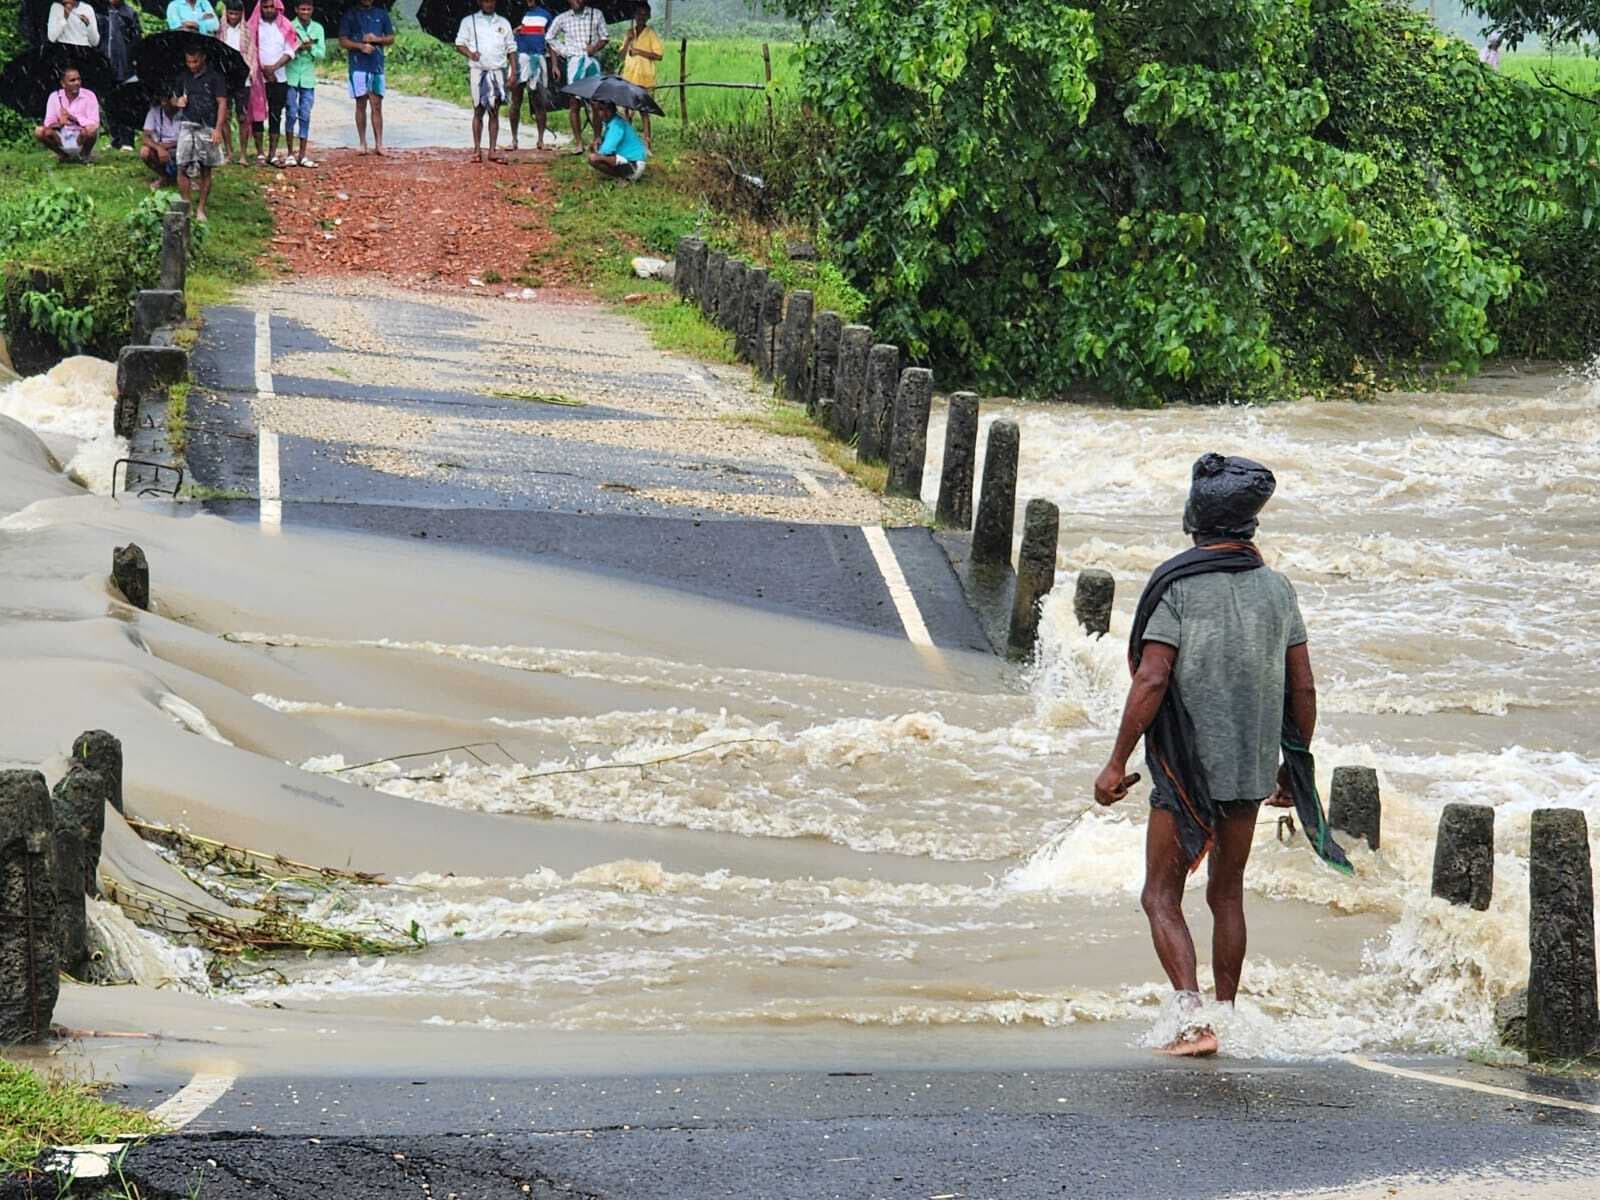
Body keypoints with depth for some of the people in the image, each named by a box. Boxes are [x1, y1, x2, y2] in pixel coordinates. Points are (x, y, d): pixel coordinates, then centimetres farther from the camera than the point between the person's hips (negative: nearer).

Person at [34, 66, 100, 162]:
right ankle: (63, 155, 2)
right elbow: (48, 123, -3)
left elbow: (94, 124, -15)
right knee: (39, 132, -23)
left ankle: (84, 155, -3)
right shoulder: (55, 96, 1)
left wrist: (72, 117, -23)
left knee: (90, 130, -36)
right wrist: (59, 123, -26)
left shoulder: (89, 96, -7)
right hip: (62, 139, 2)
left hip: (81, 139, -2)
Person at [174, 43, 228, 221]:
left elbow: (222, 103, -6)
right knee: (182, 168, -7)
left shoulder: (214, 77, -2)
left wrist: (218, 129, -15)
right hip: (187, 126, 3)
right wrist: (178, 101, 0)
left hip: (207, 128, -3)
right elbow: (175, 97, 26)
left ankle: (201, 209, 10)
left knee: (205, 170, 3)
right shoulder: (184, 77, 12)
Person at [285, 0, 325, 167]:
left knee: (305, 116, 3)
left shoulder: (318, 28, 7)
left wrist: (310, 48, -15)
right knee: (292, 114, -3)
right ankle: (290, 153, 5)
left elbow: (322, 54, 3)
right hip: (291, 77, -3)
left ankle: (302, 155, 7)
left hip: (308, 78, 3)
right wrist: (299, 48, -22)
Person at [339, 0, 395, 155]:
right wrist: (361, 46, -15)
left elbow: (391, 39, 14)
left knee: (377, 106, 0)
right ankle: (363, 143, 5)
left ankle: (378, 144, -2)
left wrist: (376, 39, -6)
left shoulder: (381, 15, 12)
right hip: (358, 65, -2)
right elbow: (343, 41, 0)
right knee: (361, 104, -1)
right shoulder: (350, 15, 4)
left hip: (377, 65, 2)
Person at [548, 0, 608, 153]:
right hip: (574, 61, 0)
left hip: (592, 60, 0)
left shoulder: (596, 14, 9)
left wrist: (596, 47, -8)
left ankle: (597, 139, 10)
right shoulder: (563, 19, 8)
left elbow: (605, 36, 10)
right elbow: (551, 38, 19)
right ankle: (578, 142, 0)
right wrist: (562, 51, 6)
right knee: (574, 104, -3)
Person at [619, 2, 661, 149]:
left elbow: (658, 56, -10)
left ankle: (647, 141, -4)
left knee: (644, 110, -6)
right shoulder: (630, 33, 13)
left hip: (644, 79, -5)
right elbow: (622, 55, 9)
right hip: (629, 77, 5)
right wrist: (628, 40, -6)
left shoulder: (651, 35, -3)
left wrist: (639, 51, -14)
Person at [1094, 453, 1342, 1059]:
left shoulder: (1175, 586, -12)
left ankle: (1193, 1018, -13)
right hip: (1252, 769, 5)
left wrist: (1116, 764, -11)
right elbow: (1303, 688, 7)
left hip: (1187, 769, -5)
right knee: (1227, 894, 18)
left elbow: (1152, 681, -18)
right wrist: (1294, 768, 19)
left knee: (1162, 895, 3)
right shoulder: (1277, 589, 3)